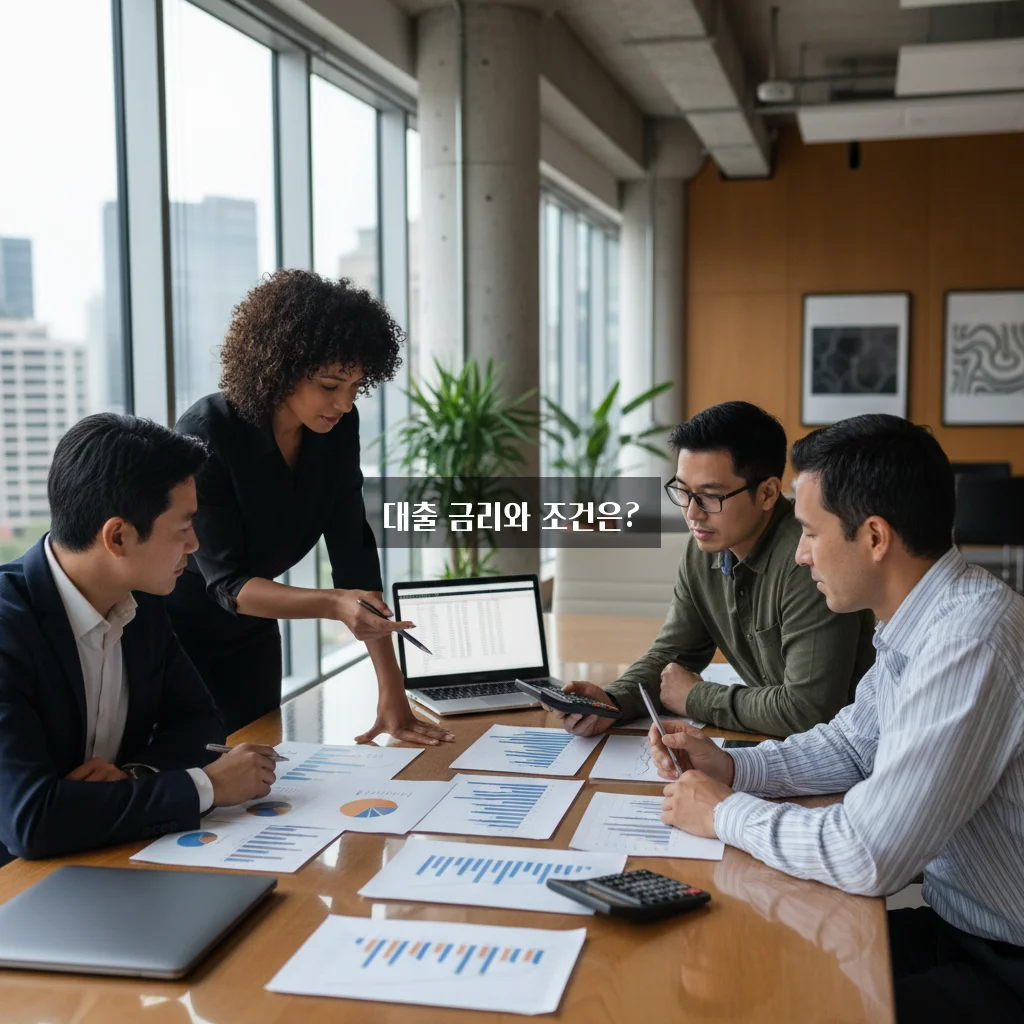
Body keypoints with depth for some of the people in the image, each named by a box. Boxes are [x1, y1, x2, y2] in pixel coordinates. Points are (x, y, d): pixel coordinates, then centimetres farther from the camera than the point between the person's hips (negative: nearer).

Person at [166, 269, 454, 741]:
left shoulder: (338, 428, -13)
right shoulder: (206, 434, -28)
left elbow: (353, 551, -15)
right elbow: (227, 582, -29)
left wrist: (392, 694, -21)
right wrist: (336, 605, -46)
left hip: (248, 634, 5)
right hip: (170, 631, -5)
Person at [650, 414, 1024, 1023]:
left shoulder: (971, 641, -29)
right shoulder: (922, 623, 1)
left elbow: (869, 856, -31)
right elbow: (851, 744, 16)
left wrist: (726, 813, -15)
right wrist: (731, 767, 1)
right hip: (960, 926, 8)